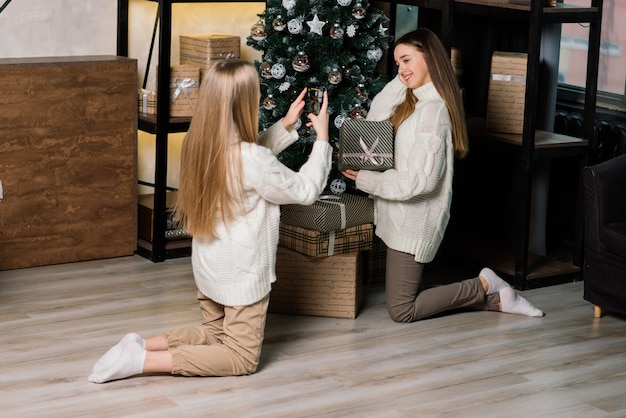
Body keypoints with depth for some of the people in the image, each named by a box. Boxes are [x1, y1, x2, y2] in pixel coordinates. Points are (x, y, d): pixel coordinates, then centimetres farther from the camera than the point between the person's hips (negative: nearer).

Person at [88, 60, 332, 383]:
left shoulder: (201, 144, -4)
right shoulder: (252, 159, -28)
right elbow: (305, 190, -13)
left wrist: (286, 125, 10)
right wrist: (322, 137, -5)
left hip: (208, 265, 8)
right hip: (242, 272, -8)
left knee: (215, 333, 27)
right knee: (242, 358, 5)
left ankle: (141, 345, 5)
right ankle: (143, 361, -12)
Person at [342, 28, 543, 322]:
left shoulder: (433, 110, -19)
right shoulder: (412, 102, 10)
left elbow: (420, 180, -24)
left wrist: (365, 180, -15)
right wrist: (399, 83, 0)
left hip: (414, 222, -9)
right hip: (402, 217, 10)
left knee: (401, 311, -4)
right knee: (404, 297, 14)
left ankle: (483, 287, 6)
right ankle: (496, 299, 15)